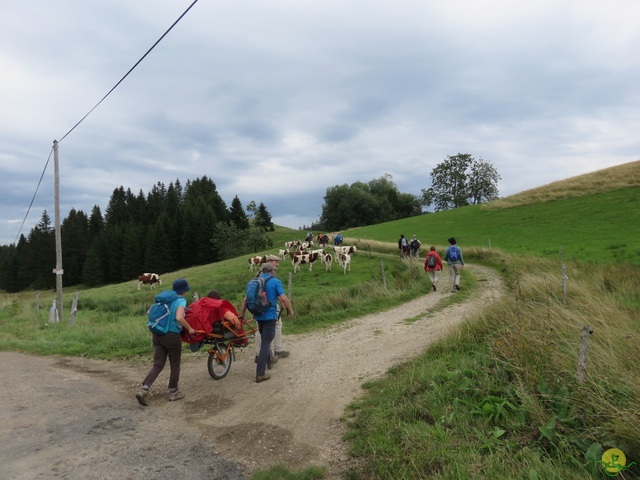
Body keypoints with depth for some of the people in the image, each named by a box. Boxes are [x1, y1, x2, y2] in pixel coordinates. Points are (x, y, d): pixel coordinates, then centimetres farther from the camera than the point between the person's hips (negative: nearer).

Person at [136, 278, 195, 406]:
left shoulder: (164, 297, 11)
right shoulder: (181, 300, -10)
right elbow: (179, 318, -26)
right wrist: (189, 329, -12)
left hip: (157, 334, 6)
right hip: (172, 335, -6)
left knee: (158, 364, 10)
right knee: (175, 365, 11)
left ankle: (144, 390, -5)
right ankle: (173, 393, 21)